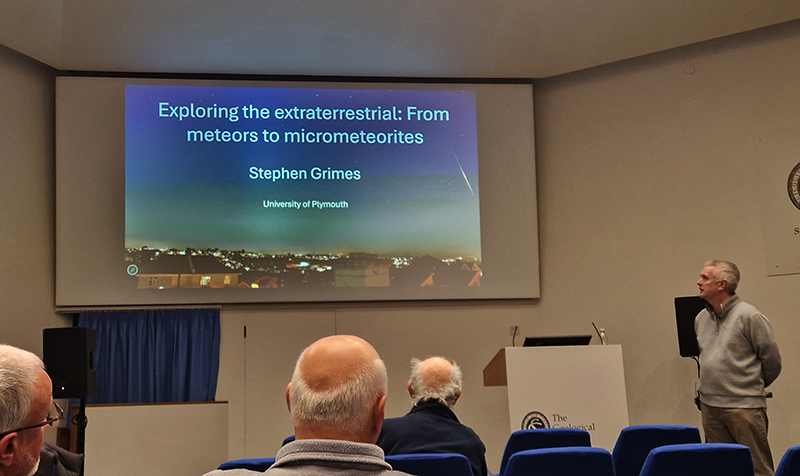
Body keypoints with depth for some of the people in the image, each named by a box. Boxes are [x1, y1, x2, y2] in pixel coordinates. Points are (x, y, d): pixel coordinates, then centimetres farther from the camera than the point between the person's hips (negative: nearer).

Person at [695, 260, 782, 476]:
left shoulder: (749, 316, -10)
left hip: (744, 404, -6)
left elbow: (772, 360, -3)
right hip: (709, 405, 6)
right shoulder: (701, 318, 10)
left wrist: (754, 386, 10)